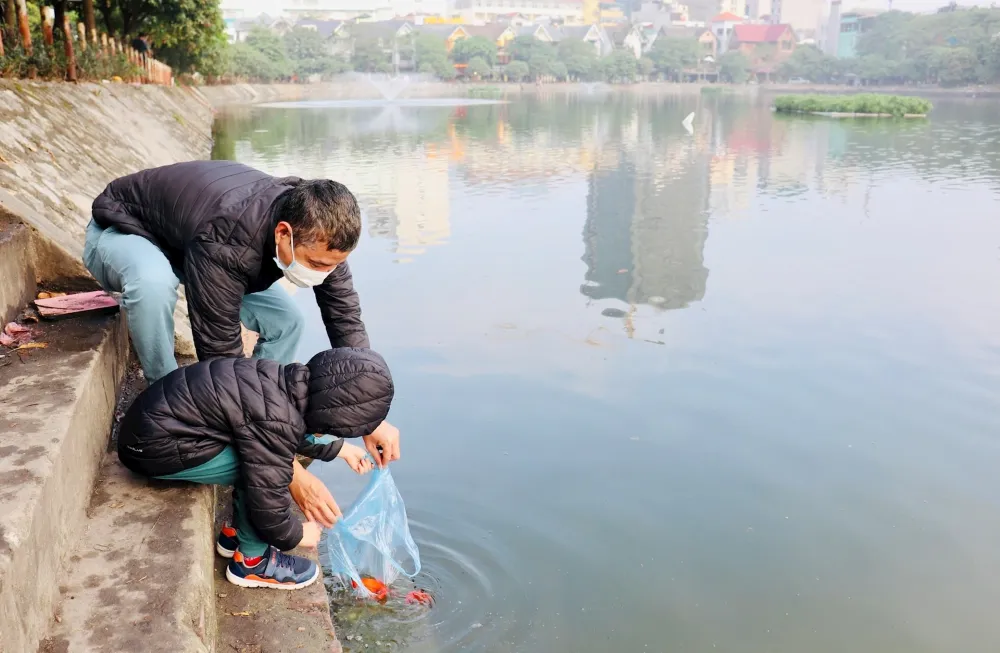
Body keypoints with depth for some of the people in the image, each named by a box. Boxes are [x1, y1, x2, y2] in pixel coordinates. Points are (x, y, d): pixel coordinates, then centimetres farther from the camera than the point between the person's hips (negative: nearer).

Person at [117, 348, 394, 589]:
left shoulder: (289, 381, -1)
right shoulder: (274, 423, -27)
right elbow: (267, 498, -18)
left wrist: (340, 448, 32)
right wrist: (295, 535, 1)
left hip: (161, 418, 9)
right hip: (153, 445, -9)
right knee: (260, 466, -14)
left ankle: (236, 532, 25)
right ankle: (252, 561, 5)